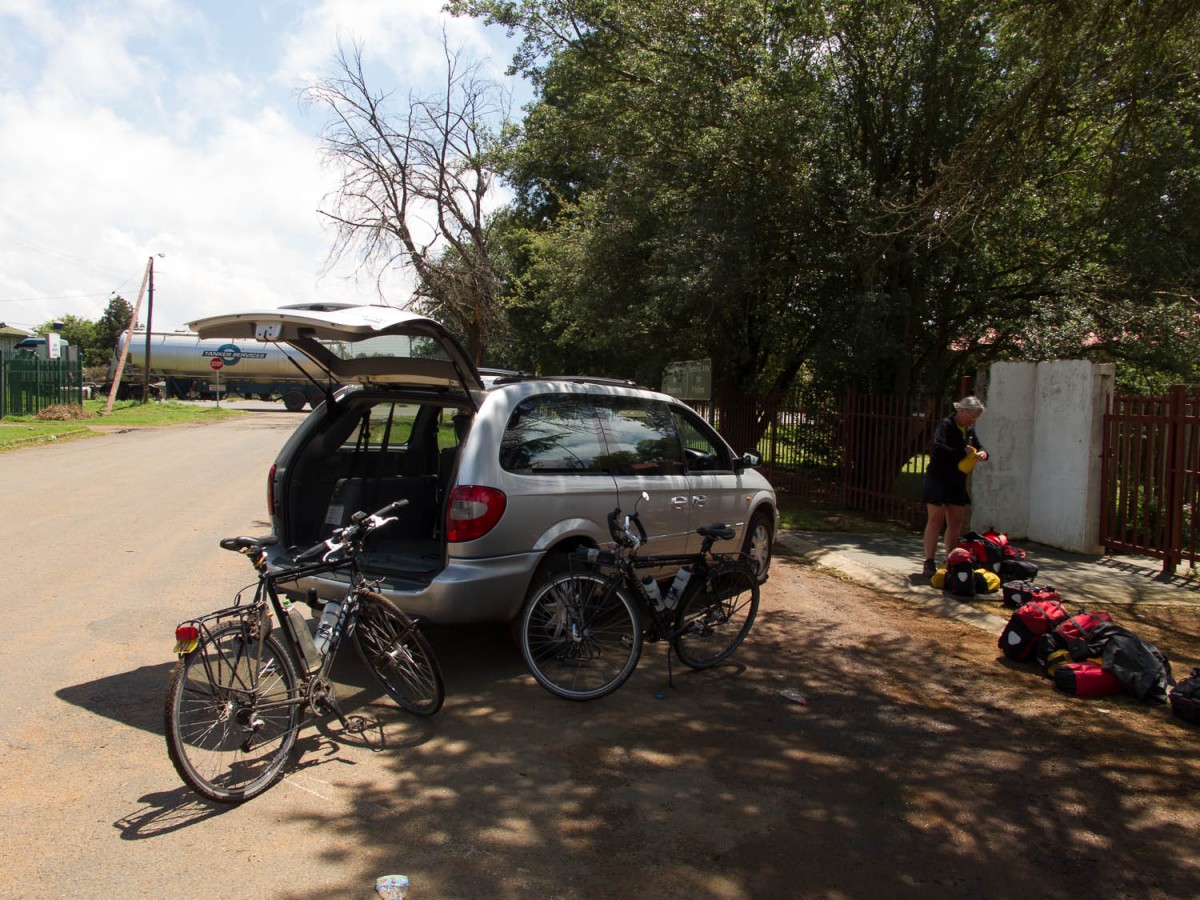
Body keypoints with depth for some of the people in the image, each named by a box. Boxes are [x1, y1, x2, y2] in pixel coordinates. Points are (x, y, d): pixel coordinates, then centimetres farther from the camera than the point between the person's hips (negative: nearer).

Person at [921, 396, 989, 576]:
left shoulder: (969, 430, 12)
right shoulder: (946, 425, -12)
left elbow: (979, 447, 19)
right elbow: (938, 448, -25)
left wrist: (982, 454, -5)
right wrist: (963, 452, -23)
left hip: (958, 482, 8)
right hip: (938, 480, -8)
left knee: (956, 522, 8)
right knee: (936, 520, -6)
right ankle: (929, 562, -2)